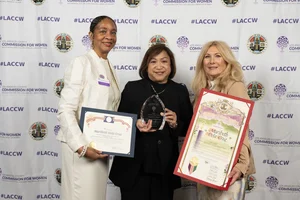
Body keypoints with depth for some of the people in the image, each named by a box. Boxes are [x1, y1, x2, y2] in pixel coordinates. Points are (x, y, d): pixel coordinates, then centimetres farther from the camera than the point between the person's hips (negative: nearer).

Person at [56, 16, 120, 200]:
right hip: (83, 147, -7)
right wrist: (81, 146, -22)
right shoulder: (81, 63, -10)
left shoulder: (110, 68, 13)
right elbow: (65, 110, -16)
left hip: (102, 148, 7)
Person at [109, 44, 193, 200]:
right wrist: (135, 125, -18)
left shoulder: (180, 92, 5)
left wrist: (176, 124, -13)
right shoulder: (132, 88, 1)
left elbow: (190, 128, 6)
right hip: (134, 167, -1)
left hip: (165, 168, 1)